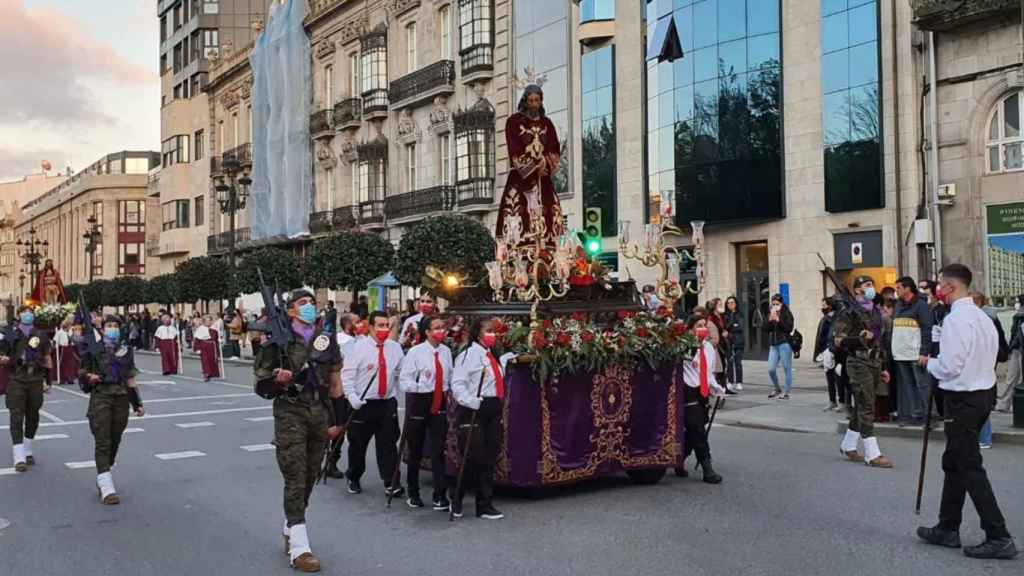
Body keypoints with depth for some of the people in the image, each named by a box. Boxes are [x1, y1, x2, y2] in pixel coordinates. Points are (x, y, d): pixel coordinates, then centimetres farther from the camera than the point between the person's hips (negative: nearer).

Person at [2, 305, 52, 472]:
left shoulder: (40, 336, 10)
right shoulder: (11, 336, 4)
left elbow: (47, 358, 14)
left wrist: (47, 380, 11)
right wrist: (5, 360, -18)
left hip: (36, 380, 3)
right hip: (16, 380, -3)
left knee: (33, 417, 10)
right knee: (17, 417, -8)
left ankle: (27, 451, 27)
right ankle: (19, 458, -10)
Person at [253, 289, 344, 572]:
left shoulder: (327, 340, 8)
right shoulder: (278, 342, -4)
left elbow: (335, 382, 12)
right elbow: (261, 386, -1)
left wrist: (336, 420, 10)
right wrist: (277, 380, -23)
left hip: (320, 413, 5)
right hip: (290, 414, -4)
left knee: (309, 478, 13)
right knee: (295, 479, -6)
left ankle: (290, 531, 32)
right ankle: (299, 548, -4)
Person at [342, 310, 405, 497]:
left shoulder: (395, 347, 5)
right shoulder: (359, 347, -7)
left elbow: (401, 374, 10)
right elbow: (347, 374, -8)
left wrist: (396, 394, 1)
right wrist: (352, 398, -15)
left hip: (388, 403, 2)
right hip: (363, 404, -2)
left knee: (388, 444, -1)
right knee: (358, 444, 10)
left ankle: (390, 483, 2)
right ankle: (354, 479, 29)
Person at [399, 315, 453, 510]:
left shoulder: (446, 351, 1)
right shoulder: (415, 352, -10)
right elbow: (404, 380, -11)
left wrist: (448, 390, 0)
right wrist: (421, 386, -25)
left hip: (439, 403, 3)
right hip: (418, 401, -2)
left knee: (438, 450, -1)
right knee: (415, 451, 9)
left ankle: (440, 496, 5)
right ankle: (413, 494, 25)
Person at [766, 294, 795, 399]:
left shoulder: (787, 314, -1)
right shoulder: (771, 315, 13)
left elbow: (789, 328, -11)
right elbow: (767, 329, 9)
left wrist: (778, 320, -14)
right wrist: (770, 320, -6)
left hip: (785, 344, -5)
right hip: (773, 345, 5)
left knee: (787, 368, -1)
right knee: (771, 369, 0)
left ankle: (786, 392, 5)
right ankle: (776, 389, 21)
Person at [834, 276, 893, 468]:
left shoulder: (875, 311, 17)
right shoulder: (849, 313, -7)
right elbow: (838, 340, -12)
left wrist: (883, 367, 22)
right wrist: (859, 338, -27)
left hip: (875, 362, 8)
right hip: (859, 363, -8)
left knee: (861, 407, 14)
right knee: (866, 408, -9)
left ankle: (848, 445, 26)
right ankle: (872, 454, -8)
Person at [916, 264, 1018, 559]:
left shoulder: (955, 320, -19)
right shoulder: (983, 317, 10)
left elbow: (949, 367, -21)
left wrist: (928, 362, -3)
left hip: (962, 399, -10)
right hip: (983, 393, 10)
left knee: (970, 468, -4)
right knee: (954, 463, 18)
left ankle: (998, 537, -2)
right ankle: (947, 529, 26)